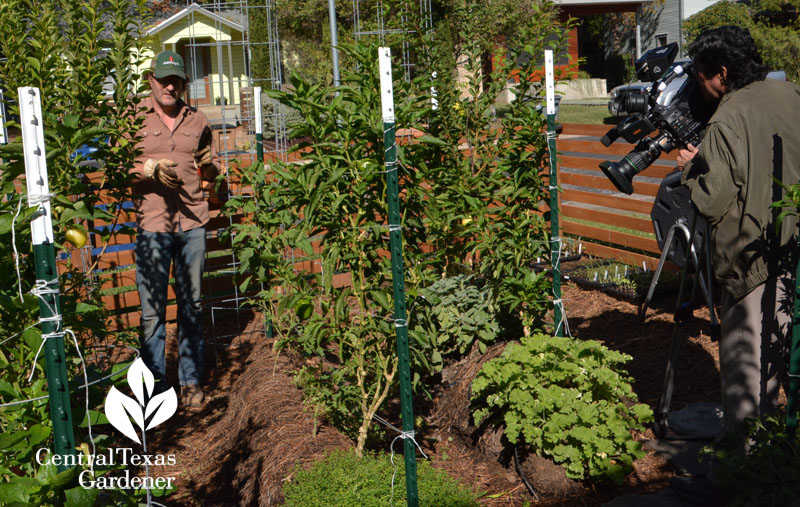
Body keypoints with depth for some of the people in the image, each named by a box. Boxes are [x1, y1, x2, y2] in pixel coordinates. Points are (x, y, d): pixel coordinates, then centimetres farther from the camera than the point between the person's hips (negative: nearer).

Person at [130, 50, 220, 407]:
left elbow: (211, 173, 21)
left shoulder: (197, 120, 13)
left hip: (192, 222, 3)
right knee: (152, 308, -2)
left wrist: (210, 165, -2)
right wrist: (150, 169, -19)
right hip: (152, 224, -3)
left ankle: (191, 381, 19)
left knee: (191, 304, 9)